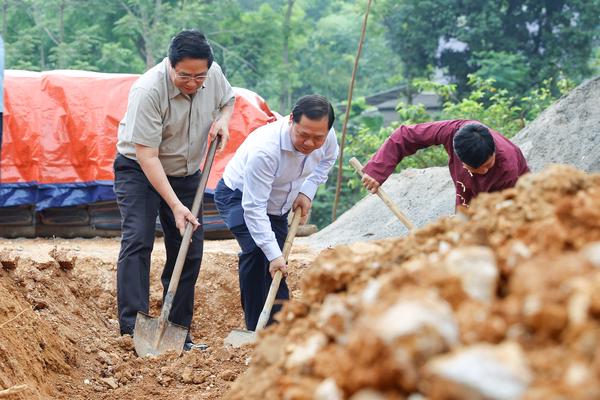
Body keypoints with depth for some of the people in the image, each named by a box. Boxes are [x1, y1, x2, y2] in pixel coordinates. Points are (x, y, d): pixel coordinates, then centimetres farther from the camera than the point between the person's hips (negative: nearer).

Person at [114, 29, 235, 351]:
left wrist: (223, 119, -12)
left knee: (189, 251, 3)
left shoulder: (214, 74, -13)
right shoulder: (148, 91, -31)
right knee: (137, 241, -21)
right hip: (139, 170, -6)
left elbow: (228, 99, 12)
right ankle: (132, 330, -24)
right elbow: (147, 156, -30)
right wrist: (175, 205, -32)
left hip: (186, 173, 6)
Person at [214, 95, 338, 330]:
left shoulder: (326, 137, -22)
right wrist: (274, 254, -40)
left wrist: (307, 192, -6)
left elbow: (328, 159, 6)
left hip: (276, 203, 6)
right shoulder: (264, 149, -42)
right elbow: (253, 207, -39)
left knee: (275, 268, 8)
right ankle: (255, 328, -20)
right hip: (238, 196, -6)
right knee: (256, 250, -28)